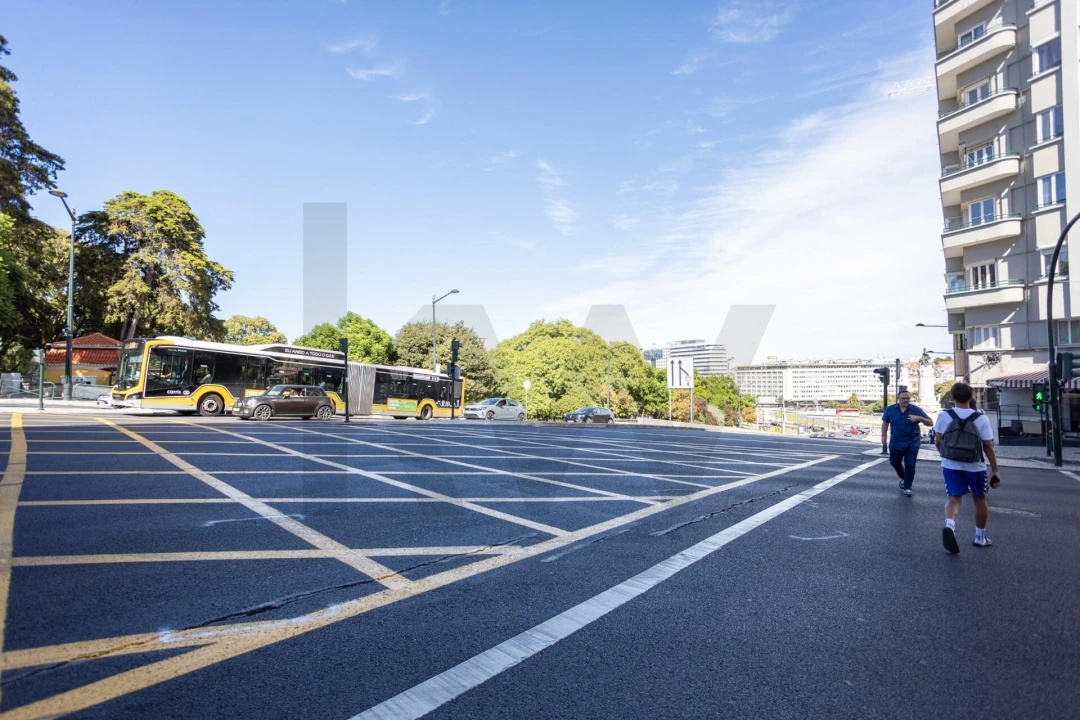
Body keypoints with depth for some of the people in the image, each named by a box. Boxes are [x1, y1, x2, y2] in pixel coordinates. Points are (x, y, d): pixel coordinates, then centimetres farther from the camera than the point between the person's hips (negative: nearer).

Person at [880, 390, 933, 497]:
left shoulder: (916, 409, -8)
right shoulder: (890, 409, -2)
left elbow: (930, 423, -9)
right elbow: (885, 423, 10)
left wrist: (919, 418, -27)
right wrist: (883, 436, 3)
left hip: (912, 443, -3)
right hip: (895, 442, 3)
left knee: (910, 466, -3)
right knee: (894, 462, 15)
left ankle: (907, 488, 8)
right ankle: (903, 478, 43)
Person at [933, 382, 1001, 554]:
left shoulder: (944, 416, -6)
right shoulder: (981, 418, -8)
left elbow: (938, 442, -2)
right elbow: (988, 446, -7)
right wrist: (995, 470, 1)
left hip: (950, 465, 0)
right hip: (975, 467, 0)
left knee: (954, 498, 4)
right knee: (979, 499, 19)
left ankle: (949, 524, -26)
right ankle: (980, 536, 30)